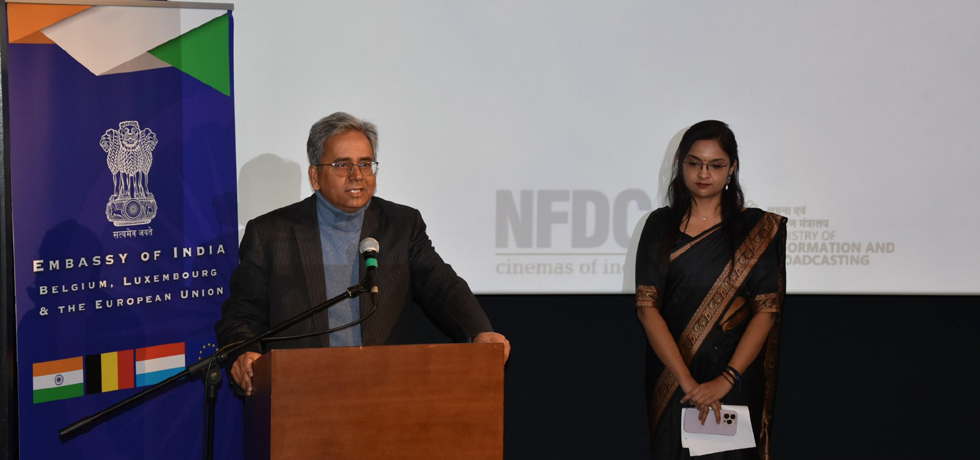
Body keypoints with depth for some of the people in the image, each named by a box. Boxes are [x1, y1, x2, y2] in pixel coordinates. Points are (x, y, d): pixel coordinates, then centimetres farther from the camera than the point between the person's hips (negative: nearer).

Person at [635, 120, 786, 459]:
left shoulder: (757, 229, 1)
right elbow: (647, 307, -6)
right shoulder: (661, 224, 2)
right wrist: (687, 381, -16)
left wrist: (726, 379, -18)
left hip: (735, 376, -1)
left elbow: (766, 310, -7)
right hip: (671, 376, 1)